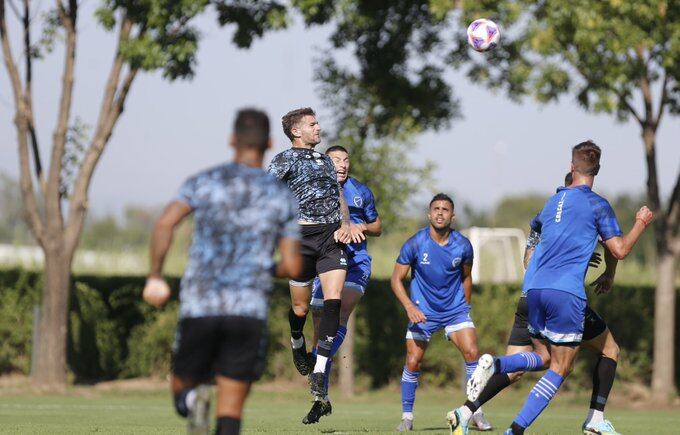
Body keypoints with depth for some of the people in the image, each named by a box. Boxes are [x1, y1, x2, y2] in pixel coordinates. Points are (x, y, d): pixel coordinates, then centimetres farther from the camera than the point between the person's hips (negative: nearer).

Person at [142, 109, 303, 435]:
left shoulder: (204, 182, 6)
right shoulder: (283, 197, 8)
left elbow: (165, 223, -10)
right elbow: (292, 266, 3)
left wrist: (154, 277, 0)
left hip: (199, 308, 0)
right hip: (250, 311, 0)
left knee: (183, 386, 16)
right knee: (230, 408, 5)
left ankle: (193, 400, -20)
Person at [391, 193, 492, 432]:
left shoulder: (463, 245, -6)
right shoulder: (415, 244, -12)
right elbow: (397, 279, -6)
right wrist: (410, 307, -19)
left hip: (455, 309, 1)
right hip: (422, 311, -1)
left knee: (472, 352, -16)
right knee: (413, 362, -7)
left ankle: (477, 412, -5)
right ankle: (407, 416, 8)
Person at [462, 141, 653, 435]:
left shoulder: (553, 201, 18)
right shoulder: (597, 204, -1)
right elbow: (619, 250, -3)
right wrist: (640, 224, 14)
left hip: (534, 289, 6)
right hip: (567, 292, -6)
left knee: (544, 358, 21)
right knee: (560, 369, 3)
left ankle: (495, 365, -10)